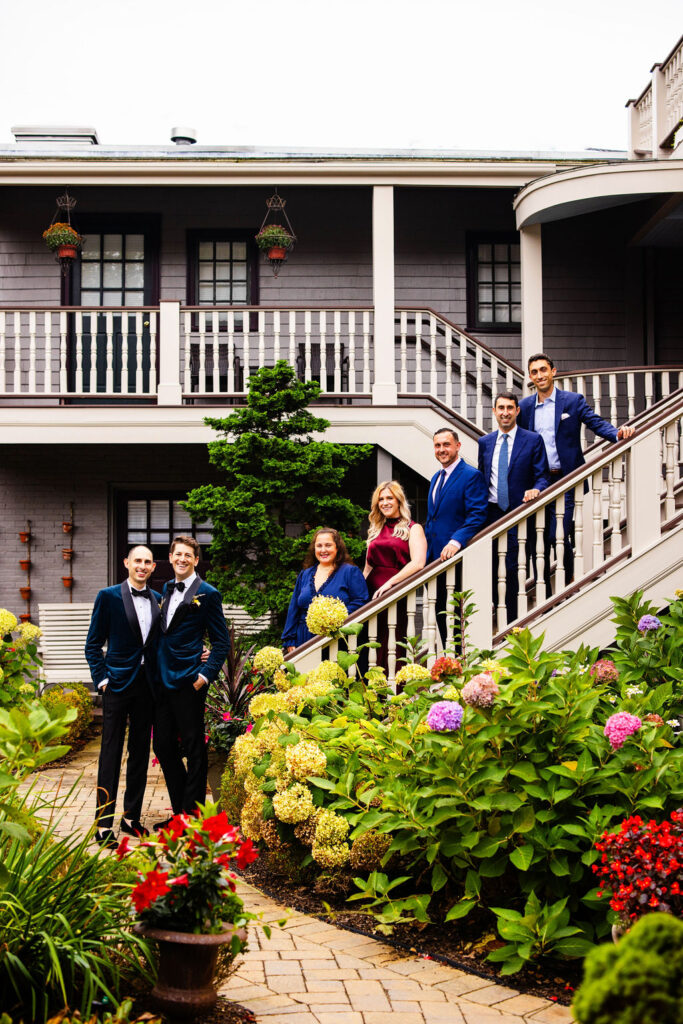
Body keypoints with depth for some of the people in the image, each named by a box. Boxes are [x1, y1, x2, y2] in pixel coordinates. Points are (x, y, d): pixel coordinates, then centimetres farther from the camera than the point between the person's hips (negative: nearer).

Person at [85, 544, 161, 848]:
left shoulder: (157, 599, 8)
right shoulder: (109, 597, -3)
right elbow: (93, 644, -1)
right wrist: (102, 679, -9)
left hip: (147, 684, 4)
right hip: (118, 683, -4)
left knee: (140, 752, 11)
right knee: (111, 753, -1)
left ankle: (132, 817, 22)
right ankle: (104, 824, 3)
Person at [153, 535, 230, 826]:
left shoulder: (207, 594, -7)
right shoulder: (166, 589, 13)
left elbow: (222, 642, -6)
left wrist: (206, 675, -14)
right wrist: (157, 670, 12)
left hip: (188, 682, -7)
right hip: (163, 681, 7)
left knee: (194, 749, 1)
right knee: (163, 747, 12)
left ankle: (193, 815, 10)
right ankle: (179, 812, 24)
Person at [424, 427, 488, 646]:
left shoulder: (471, 476, -8)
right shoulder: (436, 478, 20)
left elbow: (477, 515, -17)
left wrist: (456, 542, -30)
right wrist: (425, 550, 17)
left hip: (456, 557, -8)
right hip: (434, 557, 8)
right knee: (440, 612, 10)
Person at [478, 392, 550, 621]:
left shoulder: (533, 440, 2)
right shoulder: (485, 442, 13)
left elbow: (542, 476, 0)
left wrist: (535, 490, -22)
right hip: (492, 514, 4)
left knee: (514, 570, -5)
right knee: (491, 570, 5)